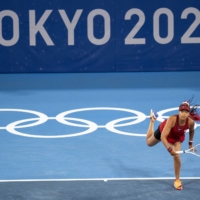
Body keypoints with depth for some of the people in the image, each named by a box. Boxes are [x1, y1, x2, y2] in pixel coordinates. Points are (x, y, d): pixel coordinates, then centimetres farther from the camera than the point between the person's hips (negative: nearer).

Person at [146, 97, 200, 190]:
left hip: (177, 136, 2)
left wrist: (190, 143, 0)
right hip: (163, 131, -1)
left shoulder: (191, 122, -36)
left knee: (176, 156, -12)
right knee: (149, 143, 26)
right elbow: (163, 137, -49)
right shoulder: (172, 119, -48)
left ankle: (177, 180, 10)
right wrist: (169, 149, -59)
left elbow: (191, 131, -8)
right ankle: (152, 120, 48)